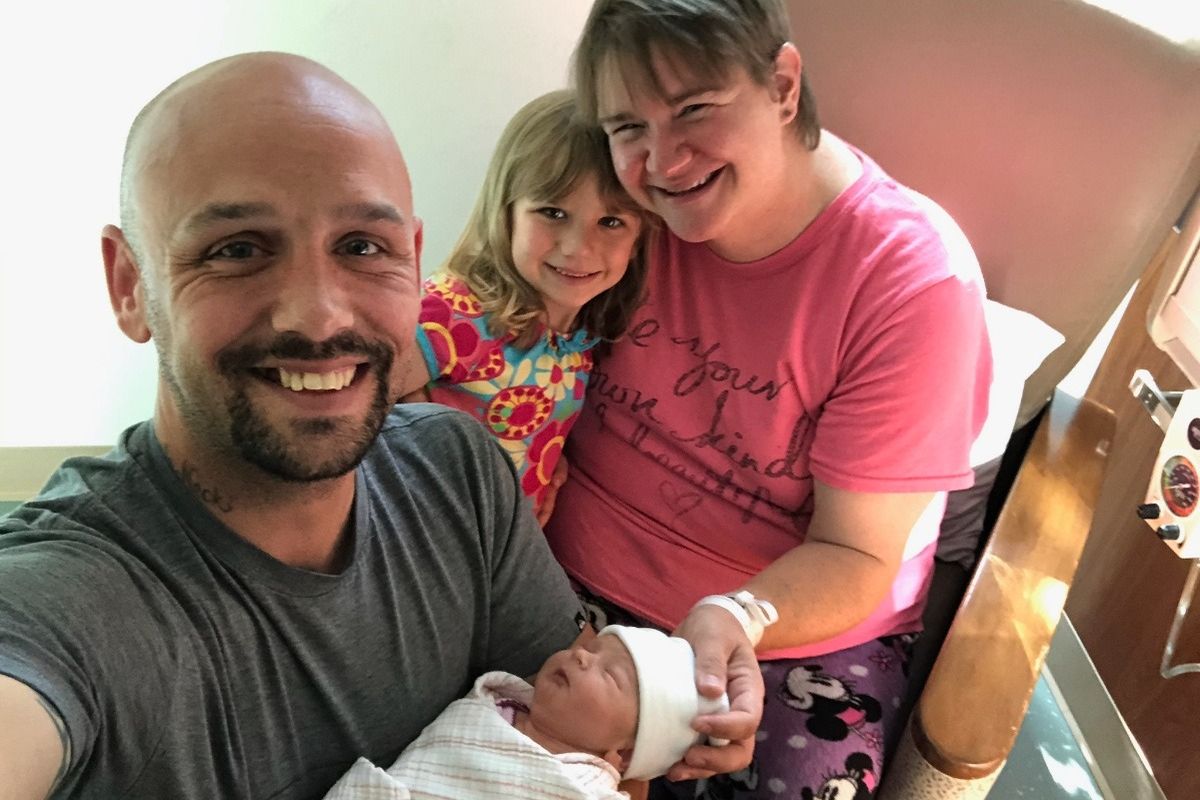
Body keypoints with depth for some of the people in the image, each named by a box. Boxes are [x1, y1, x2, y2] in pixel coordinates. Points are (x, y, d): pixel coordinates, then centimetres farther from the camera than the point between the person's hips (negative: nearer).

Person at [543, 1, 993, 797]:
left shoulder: (915, 277, -19)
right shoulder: (628, 208, -10)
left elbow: (854, 556, -15)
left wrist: (738, 618, -34)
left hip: (797, 630, -1)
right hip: (574, 587, 2)